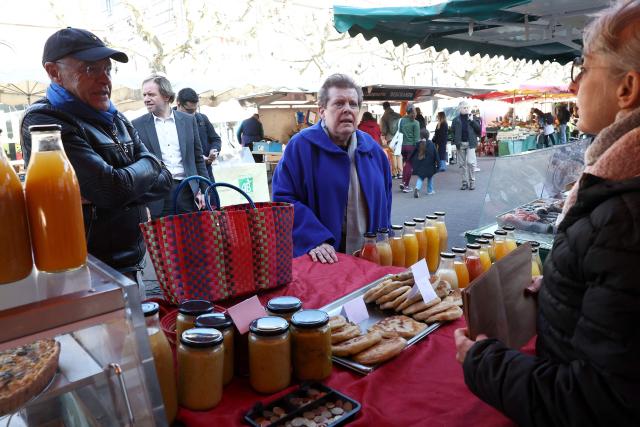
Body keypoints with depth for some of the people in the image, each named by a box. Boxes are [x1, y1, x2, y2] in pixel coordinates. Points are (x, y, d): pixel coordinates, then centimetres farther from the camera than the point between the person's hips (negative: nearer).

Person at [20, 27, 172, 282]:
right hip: (90, 271, -7)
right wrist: (150, 164, -6)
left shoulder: (117, 120, 8)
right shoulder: (43, 123, -16)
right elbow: (114, 188, -26)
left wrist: (107, 194, -16)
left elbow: (163, 181, 1)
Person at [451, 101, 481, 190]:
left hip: (470, 143, -2)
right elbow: (453, 132, 9)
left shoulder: (473, 118, 5)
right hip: (460, 144, 2)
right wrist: (456, 143, 0)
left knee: (470, 162, -11)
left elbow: (479, 129, -1)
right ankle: (465, 182, 15)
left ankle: (472, 182, 1)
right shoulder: (456, 120, 7)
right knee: (462, 164, 7)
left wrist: (472, 121, -13)